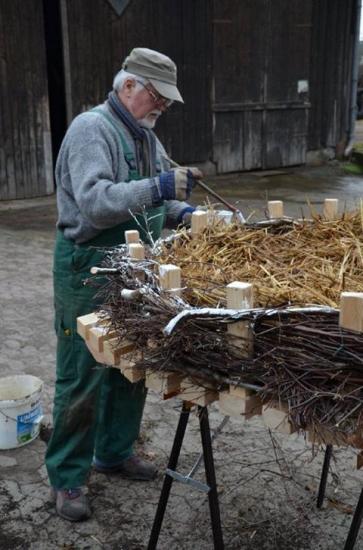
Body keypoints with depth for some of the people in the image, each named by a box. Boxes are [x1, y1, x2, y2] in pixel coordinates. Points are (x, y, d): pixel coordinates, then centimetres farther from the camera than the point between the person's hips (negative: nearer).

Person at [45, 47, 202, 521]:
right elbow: (94, 202, -28)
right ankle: (67, 477, 18)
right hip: (88, 270, -8)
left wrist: (180, 211, 0)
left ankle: (115, 451, 35)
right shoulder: (91, 128, -14)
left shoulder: (146, 136, 13)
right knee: (82, 375, 1)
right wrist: (157, 187, -35)